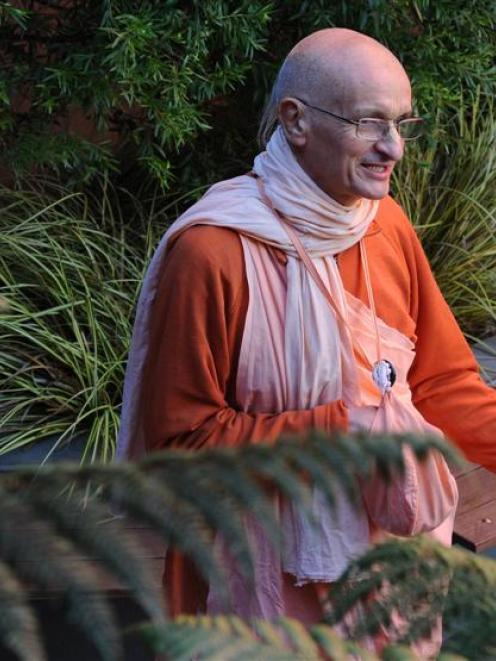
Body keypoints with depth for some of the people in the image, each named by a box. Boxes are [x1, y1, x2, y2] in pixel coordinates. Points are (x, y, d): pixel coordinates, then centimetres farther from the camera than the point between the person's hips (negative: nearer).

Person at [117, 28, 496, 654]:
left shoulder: (389, 226, -1)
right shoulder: (210, 251, -21)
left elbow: (442, 380, 6)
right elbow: (179, 437, -19)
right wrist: (341, 428, -23)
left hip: (387, 544, 6)